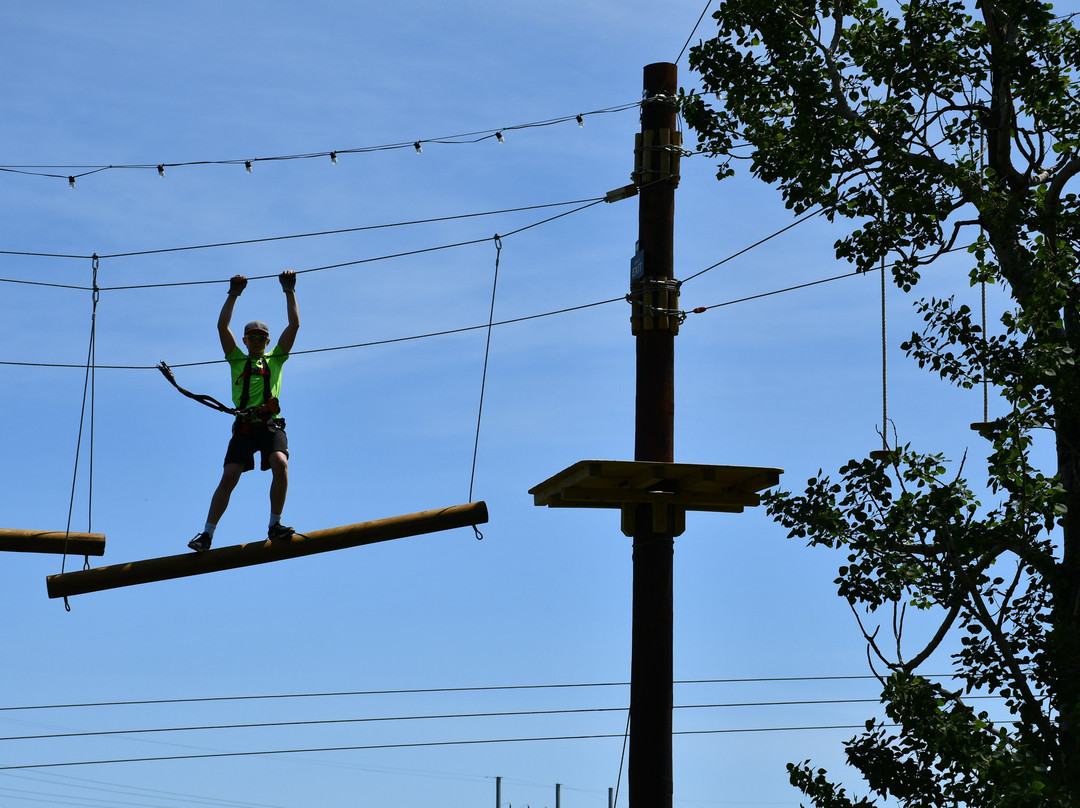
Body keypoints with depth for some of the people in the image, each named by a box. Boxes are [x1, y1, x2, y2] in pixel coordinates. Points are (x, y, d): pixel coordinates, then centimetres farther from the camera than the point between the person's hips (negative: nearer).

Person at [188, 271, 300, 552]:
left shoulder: (276, 359, 22)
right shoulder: (237, 360, 23)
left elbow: (294, 324, 16)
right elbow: (222, 326, 16)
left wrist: (289, 290, 16)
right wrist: (234, 293, 16)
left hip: (271, 425, 0)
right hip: (244, 425, 1)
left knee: (280, 463, -27)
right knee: (229, 476, -12)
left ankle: (275, 524, -20)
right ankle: (207, 533, -11)